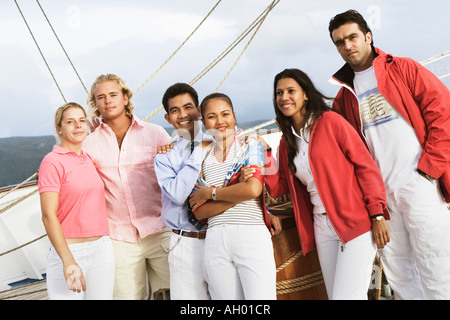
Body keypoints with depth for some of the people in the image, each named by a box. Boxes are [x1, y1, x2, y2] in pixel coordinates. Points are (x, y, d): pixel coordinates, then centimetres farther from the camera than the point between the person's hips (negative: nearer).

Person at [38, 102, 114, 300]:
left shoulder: (89, 160, 12)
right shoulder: (52, 161, -8)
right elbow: (48, 216, -14)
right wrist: (69, 261, -22)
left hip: (102, 249, 6)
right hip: (69, 251, -6)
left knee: (102, 296, 10)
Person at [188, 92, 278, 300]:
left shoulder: (250, 147, 8)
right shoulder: (203, 159, 16)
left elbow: (253, 189, -10)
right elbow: (199, 212, 4)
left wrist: (211, 193, 0)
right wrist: (237, 193, -7)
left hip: (252, 235, -3)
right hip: (216, 241, 3)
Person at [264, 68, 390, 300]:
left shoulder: (329, 121, -5)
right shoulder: (286, 143, 13)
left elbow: (365, 165, -7)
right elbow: (280, 187, 11)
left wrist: (377, 215, -13)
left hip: (356, 221, -6)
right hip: (322, 226, 6)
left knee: (347, 296, -10)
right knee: (334, 294, 10)